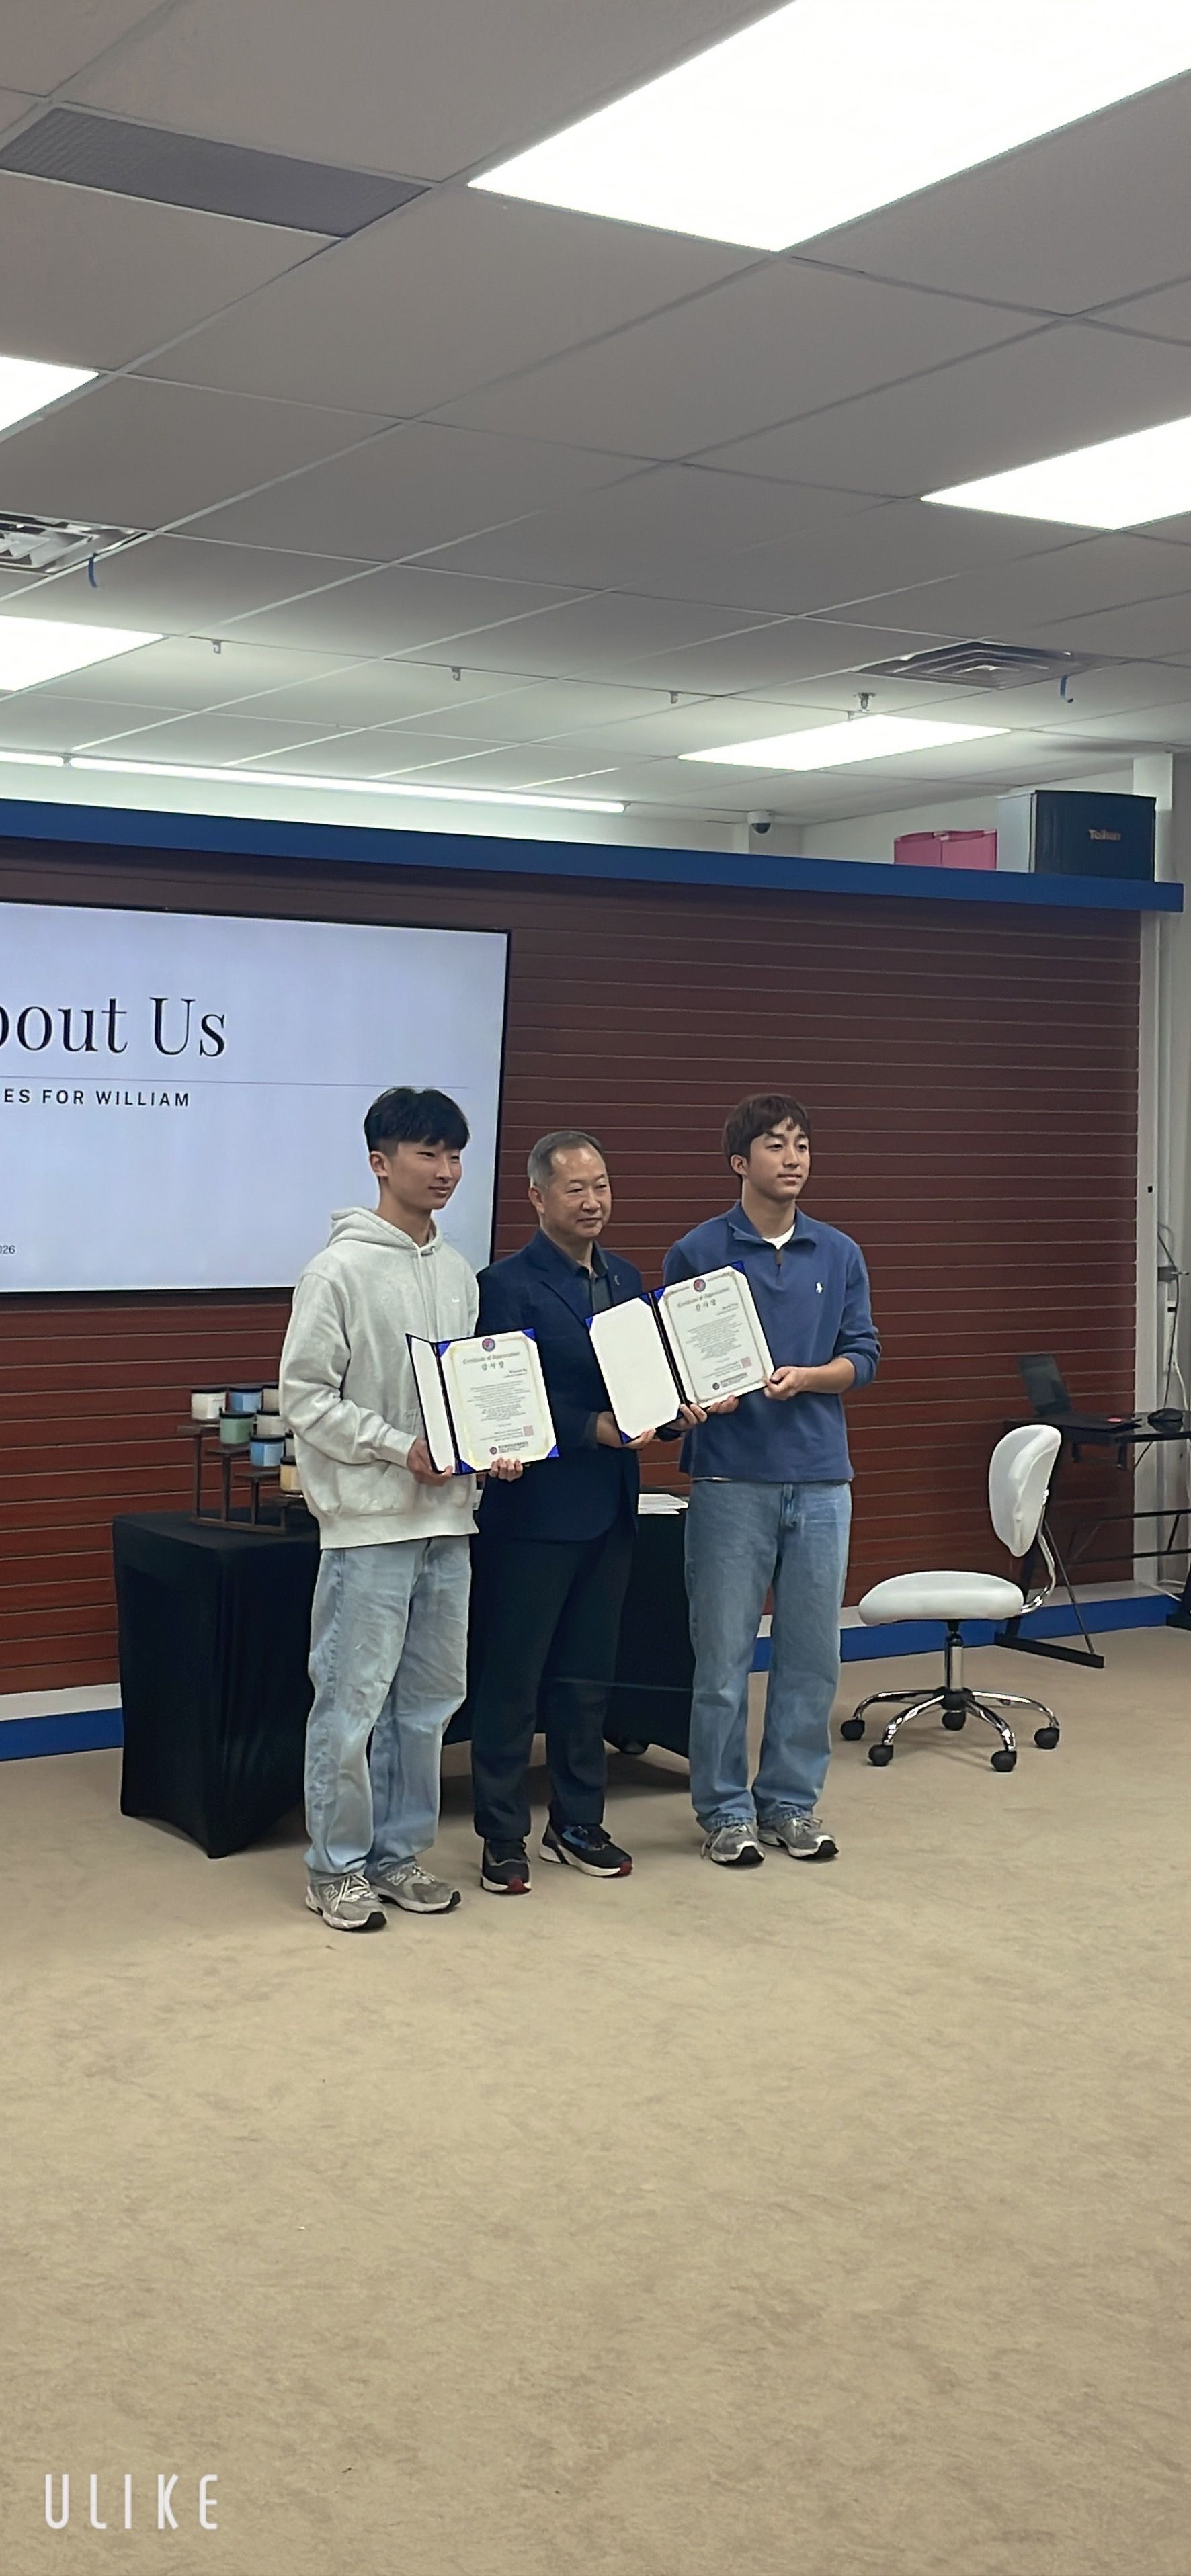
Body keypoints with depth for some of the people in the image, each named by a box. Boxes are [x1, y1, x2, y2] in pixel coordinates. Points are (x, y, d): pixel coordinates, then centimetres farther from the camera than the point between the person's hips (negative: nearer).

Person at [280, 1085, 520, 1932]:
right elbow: (305, 1394, -11)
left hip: (448, 1517, 7)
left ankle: (398, 1852, 25)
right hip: (370, 1519, -7)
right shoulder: (342, 1269, -9)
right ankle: (337, 1866, 12)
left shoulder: (460, 1274, 11)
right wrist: (402, 1448, -17)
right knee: (353, 1701, -1)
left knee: (430, 1697, 13)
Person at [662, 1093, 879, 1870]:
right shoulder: (697, 1253, 0)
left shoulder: (840, 1255, 9)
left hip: (821, 1478, 3)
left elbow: (864, 1356, 8)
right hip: (731, 1478, -3)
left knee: (813, 1655, 8)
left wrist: (804, 1378, -11)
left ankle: (792, 1800, 21)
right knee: (724, 1656, 2)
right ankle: (726, 1810, 14)